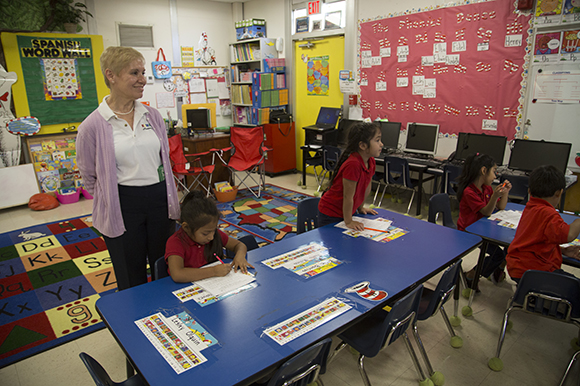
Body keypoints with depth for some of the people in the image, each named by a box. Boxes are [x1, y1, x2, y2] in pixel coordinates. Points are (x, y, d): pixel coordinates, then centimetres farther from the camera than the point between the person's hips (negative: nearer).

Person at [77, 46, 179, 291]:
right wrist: (112, 203, 2)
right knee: (132, 280, 12)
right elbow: (89, 177, 1)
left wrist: (170, 201, 12)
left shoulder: (152, 116, 3)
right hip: (123, 209, -3)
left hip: (160, 200, 4)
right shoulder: (93, 126, -9)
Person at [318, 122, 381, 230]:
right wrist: (348, 222, -18)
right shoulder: (352, 164, -33)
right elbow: (348, 197, -26)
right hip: (330, 214, -8)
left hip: (346, 211, 8)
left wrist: (360, 207, 18)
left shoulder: (371, 162, -6)